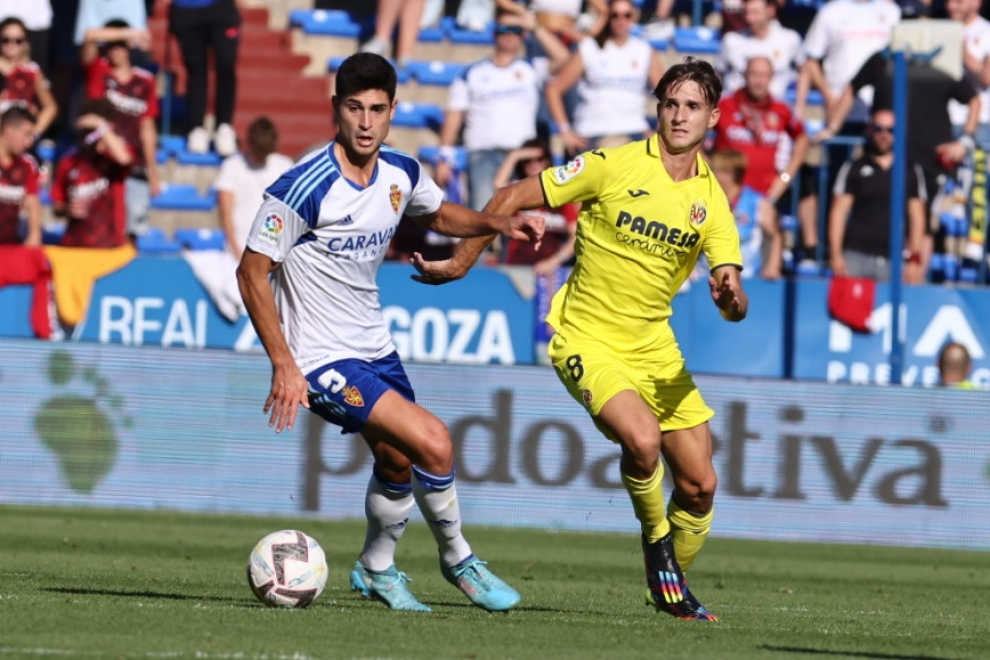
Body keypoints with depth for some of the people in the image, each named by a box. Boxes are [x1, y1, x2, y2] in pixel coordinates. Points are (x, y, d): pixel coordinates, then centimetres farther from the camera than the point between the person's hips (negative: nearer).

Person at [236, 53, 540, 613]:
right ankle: (458, 559, 4)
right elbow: (252, 271, -17)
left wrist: (499, 224, 3)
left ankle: (377, 571, 44)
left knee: (399, 464, 19)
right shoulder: (305, 187, -23)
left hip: (375, 350, 8)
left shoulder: (401, 173, -1)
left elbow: (438, 214, 22)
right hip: (322, 360, -8)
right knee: (433, 442, -18)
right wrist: (283, 365, -21)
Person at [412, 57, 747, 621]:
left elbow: (734, 306, -6)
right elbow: (513, 199, -4)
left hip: (656, 348, 5)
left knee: (699, 485, 3)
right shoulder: (614, 166, -11)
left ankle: (673, 590, 26)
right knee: (642, 439, -30)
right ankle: (657, 539, -1)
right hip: (588, 339, -5)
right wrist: (461, 263, -5)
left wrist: (731, 296, -30)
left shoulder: (712, 201, 0)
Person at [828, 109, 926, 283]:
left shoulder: (912, 171, 11)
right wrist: (836, 255, -5)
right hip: (857, 256, -1)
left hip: (895, 260, 1)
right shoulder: (853, 169, 8)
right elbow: (839, 211, 5)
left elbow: (917, 216, 11)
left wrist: (914, 259, 3)